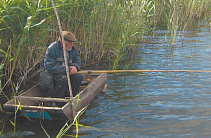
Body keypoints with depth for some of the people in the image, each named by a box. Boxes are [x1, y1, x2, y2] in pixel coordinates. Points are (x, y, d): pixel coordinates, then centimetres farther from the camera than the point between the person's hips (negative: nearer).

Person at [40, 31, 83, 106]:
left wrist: (74, 66, -13)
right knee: (63, 79, -35)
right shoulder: (52, 48, -19)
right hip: (50, 74, -7)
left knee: (79, 77, -17)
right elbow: (50, 67, -25)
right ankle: (54, 101, -23)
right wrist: (67, 69, -24)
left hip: (66, 73, 7)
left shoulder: (73, 49, 4)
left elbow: (78, 61, 14)